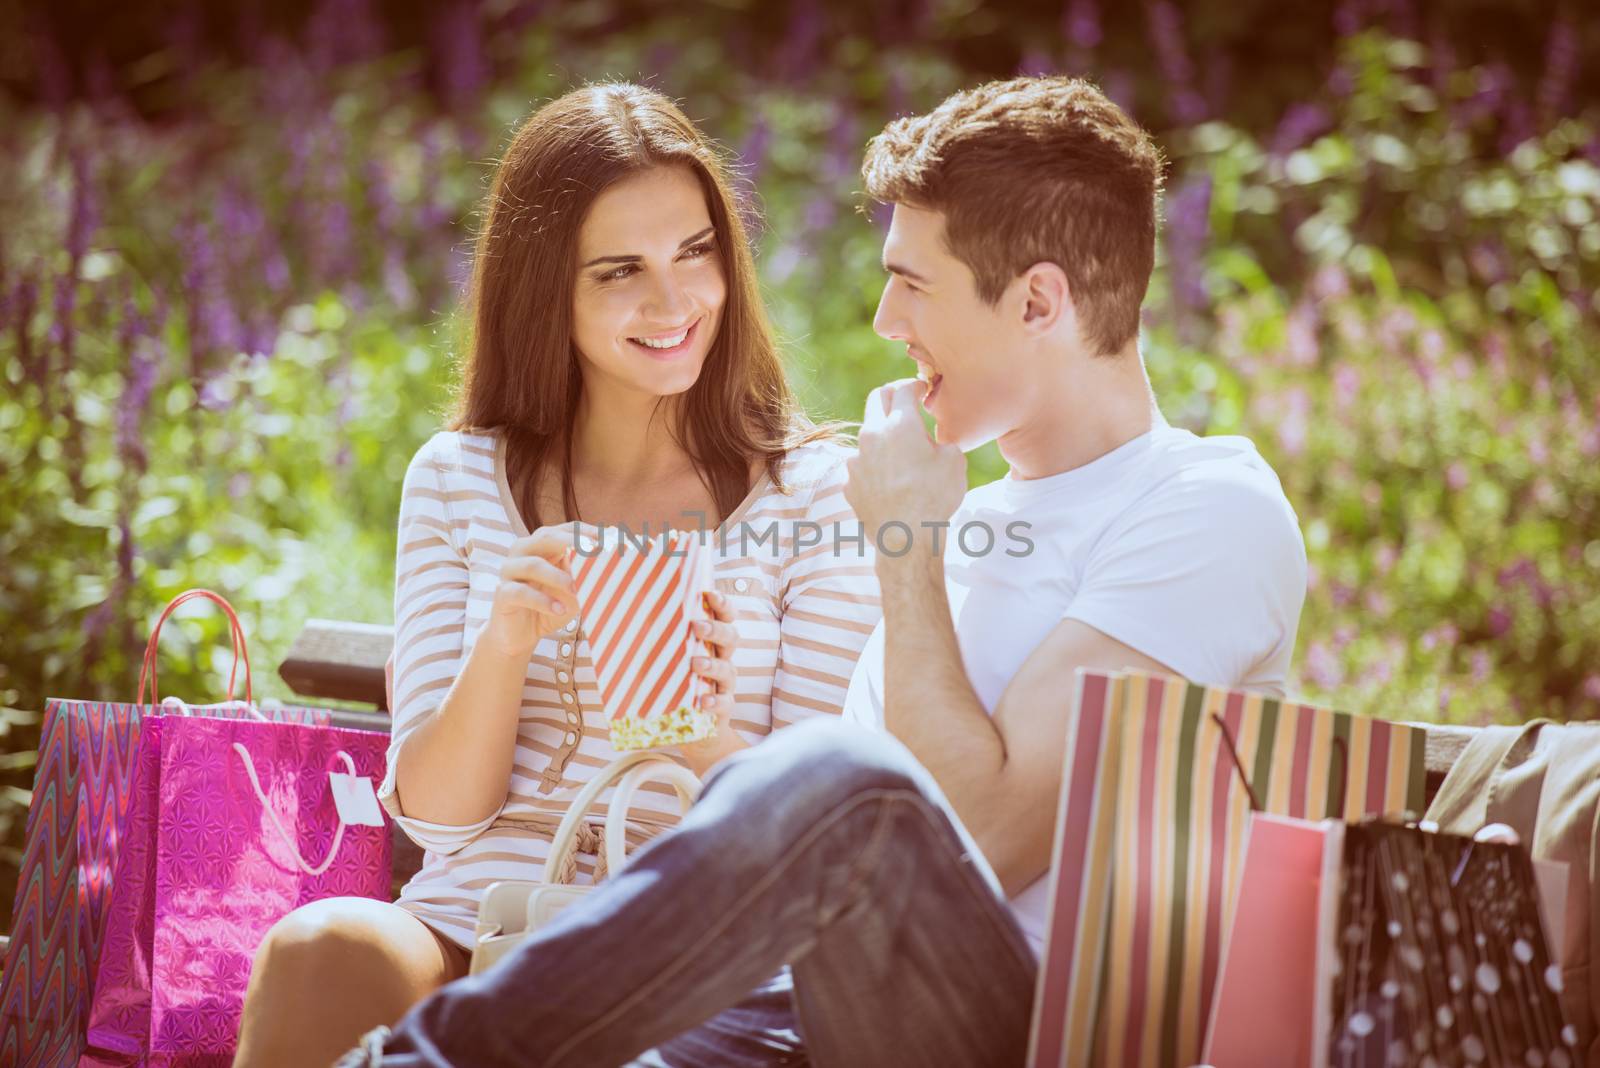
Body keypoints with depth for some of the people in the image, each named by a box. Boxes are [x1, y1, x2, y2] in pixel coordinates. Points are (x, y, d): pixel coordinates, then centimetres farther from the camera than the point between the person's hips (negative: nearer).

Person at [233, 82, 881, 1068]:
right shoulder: (459, 479, 11)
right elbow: (434, 812, 7)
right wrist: (505, 646, -14)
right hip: (465, 925, 3)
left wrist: (710, 746, -22)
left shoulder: (816, 490, 3)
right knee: (320, 950, -31)